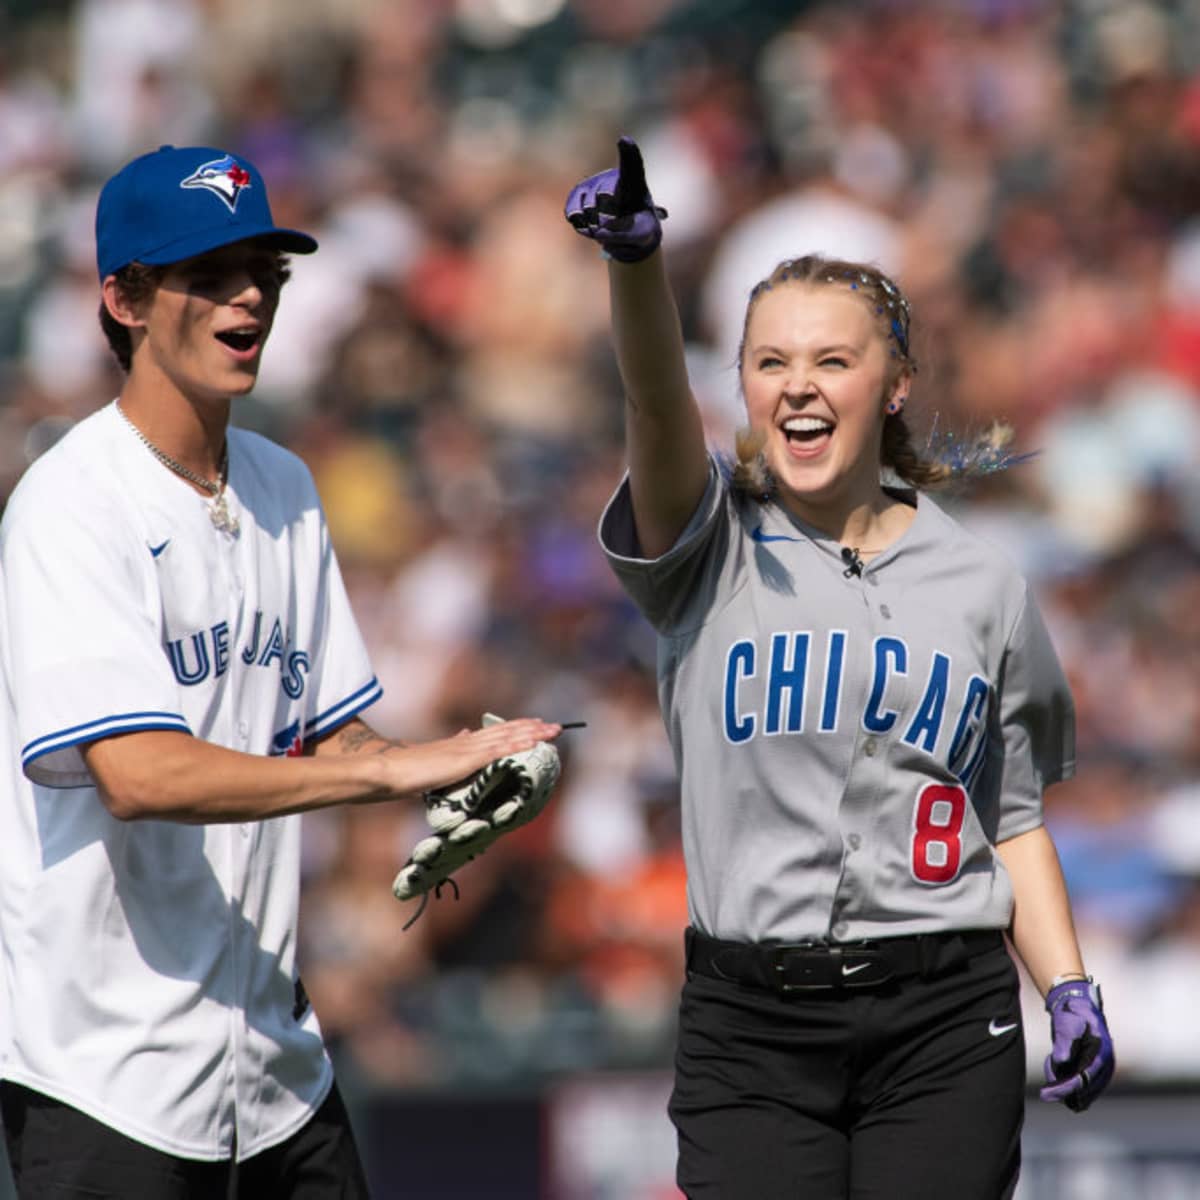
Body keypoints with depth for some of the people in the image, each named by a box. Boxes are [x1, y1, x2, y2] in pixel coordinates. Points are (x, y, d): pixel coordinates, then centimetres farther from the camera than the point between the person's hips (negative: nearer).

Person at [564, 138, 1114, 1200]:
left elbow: (1013, 820, 15)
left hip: (944, 1025, 1)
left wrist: (1070, 990, 2)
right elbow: (657, 399, -16)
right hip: (749, 1022, -1)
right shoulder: (715, 550, 5)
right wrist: (635, 257, -35)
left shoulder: (984, 589, 10)